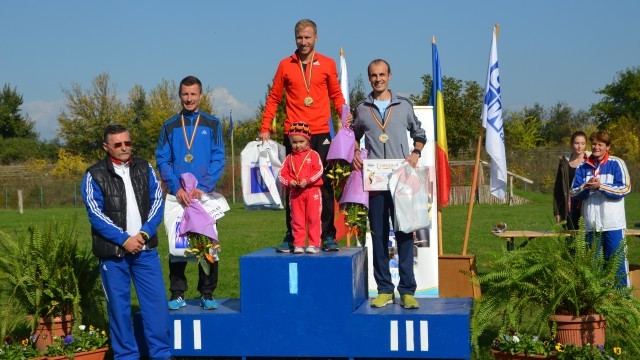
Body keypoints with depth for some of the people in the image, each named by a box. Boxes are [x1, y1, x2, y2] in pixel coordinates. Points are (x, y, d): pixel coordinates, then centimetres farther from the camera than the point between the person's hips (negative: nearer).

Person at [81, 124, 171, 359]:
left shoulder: (144, 168, 10)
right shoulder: (94, 176, 0)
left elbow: (157, 201, 4)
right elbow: (96, 214, -7)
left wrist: (144, 232, -10)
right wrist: (124, 239, -14)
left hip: (145, 249, 2)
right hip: (112, 252, -2)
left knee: (156, 302, 0)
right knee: (118, 306, 5)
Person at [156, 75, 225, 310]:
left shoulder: (212, 125, 7)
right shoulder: (170, 127, 10)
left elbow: (218, 159, 0)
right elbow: (162, 160, 3)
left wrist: (203, 188, -14)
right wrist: (177, 189, -12)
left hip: (205, 194, -1)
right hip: (177, 196, 1)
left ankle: (207, 294, 8)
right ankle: (177, 294, 7)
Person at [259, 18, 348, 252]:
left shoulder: (327, 64, 8)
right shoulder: (285, 65, 8)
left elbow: (336, 95, 14)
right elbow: (274, 98, 10)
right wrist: (265, 128, 2)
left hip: (321, 134, 0)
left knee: (325, 186, 1)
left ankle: (328, 236, 6)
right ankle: (291, 237, 8)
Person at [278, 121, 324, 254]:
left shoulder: (313, 155, 2)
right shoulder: (289, 158, 11)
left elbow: (319, 171, -8)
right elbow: (282, 174, 7)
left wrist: (307, 180, -19)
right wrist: (289, 182, -13)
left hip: (312, 191, -3)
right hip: (295, 193, 3)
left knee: (313, 218, -1)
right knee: (297, 220, 4)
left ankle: (314, 244, 3)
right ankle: (298, 244, 9)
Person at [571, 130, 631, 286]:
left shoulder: (616, 164, -1)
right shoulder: (583, 167, 11)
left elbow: (625, 188, -10)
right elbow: (573, 194, 8)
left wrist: (600, 186, -17)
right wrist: (585, 187, -12)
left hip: (613, 223, -4)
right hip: (592, 223, 4)